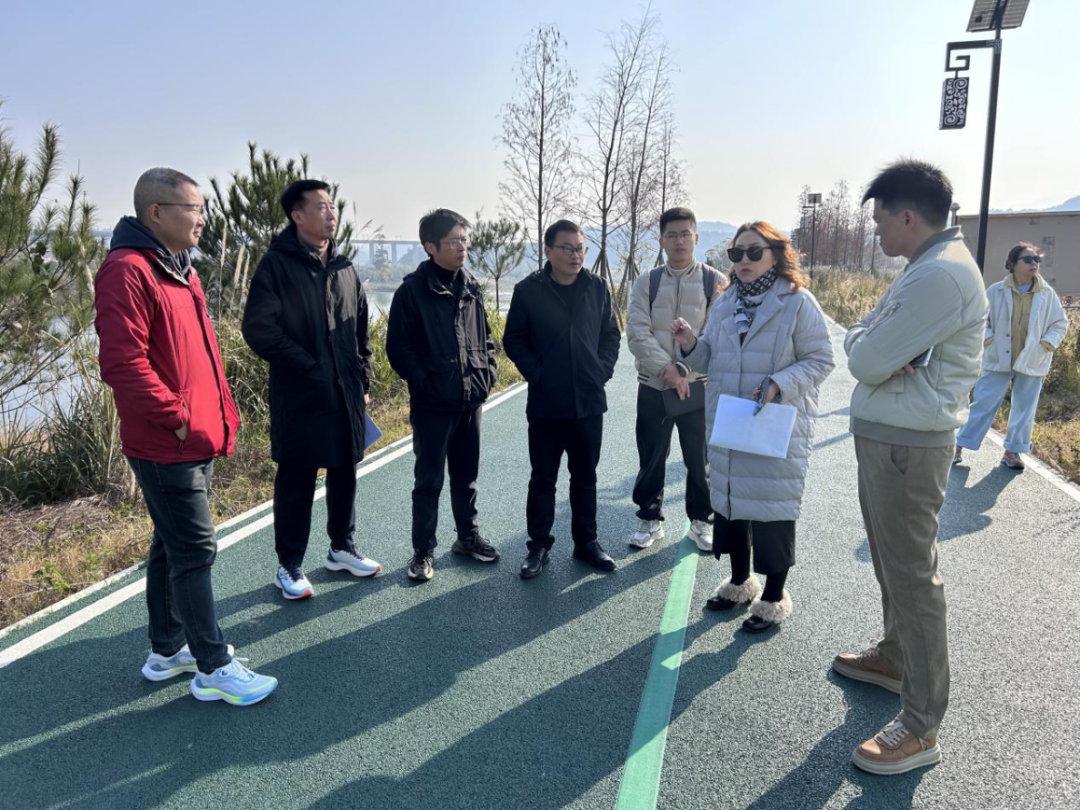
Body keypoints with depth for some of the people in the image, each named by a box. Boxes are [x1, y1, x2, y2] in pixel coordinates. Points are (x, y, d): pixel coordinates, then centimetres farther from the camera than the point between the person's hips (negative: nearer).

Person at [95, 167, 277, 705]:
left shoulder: (180, 270, 16)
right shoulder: (127, 271, -16)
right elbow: (122, 363, -24)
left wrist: (222, 413, 13)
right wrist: (178, 418, -19)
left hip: (198, 441, 10)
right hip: (166, 447, -10)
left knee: (172, 546, 18)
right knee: (194, 552, -1)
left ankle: (168, 650, 33)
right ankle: (213, 668, 12)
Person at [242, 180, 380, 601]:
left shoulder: (345, 268, 11)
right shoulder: (277, 264, -7)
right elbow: (259, 330, -13)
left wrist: (363, 380, 11)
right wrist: (307, 366, -14)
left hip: (346, 393, 6)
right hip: (299, 395, -6)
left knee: (345, 472, 14)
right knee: (296, 479, 3)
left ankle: (342, 548, 31)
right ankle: (289, 566, 17)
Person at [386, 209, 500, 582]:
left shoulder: (472, 289, 9)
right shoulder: (412, 290, -8)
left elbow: (486, 338, 17)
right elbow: (398, 347, -9)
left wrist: (488, 374, 4)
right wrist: (424, 384, -14)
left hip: (471, 400, 5)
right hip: (432, 404, -5)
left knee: (466, 475, 16)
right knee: (429, 479, 3)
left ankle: (468, 536, 31)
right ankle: (424, 550, 15)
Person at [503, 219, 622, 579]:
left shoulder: (597, 288, 3)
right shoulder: (528, 290, -5)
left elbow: (611, 333, 10)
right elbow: (514, 340, -1)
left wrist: (603, 370, -1)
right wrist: (536, 373, -9)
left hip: (589, 402, 3)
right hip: (546, 404, -2)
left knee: (585, 476, 14)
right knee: (543, 478, 7)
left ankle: (586, 541, 27)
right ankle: (539, 545, 20)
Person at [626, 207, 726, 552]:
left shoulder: (716, 282, -1)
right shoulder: (646, 283, 3)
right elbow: (636, 332, -7)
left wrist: (684, 368, -16)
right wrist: (666, 368, -18)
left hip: (697, 386, -1)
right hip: (652, 386, 1)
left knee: (699, 460, 9)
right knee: (651, 460, 10)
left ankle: (701, 521, 27)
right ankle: (650, 520, 27)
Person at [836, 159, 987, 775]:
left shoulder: (942, 275, -21)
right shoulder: (928, 267, 14)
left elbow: (868, 361, -22)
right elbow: (859, 344, 11)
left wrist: (869, 348, -1)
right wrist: (873, 347, -10)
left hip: (907, 445, -10)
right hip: (886, 438, 10)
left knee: (912, 576, -3)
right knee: (892, 562, 22)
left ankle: (922, 728, 8)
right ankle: (896, 658, 41)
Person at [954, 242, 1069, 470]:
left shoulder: (1047, 294, -1)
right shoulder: (996, 291, -6)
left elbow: (1061, 324, 8)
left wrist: (1047, 344, -6)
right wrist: (986, 338, -10)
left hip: (1032, 362, 2)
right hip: (998, 359, -2)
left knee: (1024, 409, 9)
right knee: (983, 404, 0)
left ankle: (1012, 452, 22)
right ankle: (959, 447, 7)